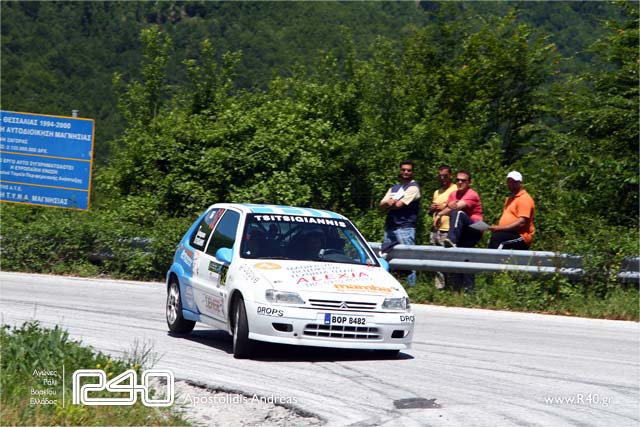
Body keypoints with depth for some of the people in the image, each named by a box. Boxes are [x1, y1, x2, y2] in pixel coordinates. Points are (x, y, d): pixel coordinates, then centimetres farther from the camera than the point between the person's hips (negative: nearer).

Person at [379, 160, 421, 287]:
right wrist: (389, 202, -10)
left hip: (405, 227, -7)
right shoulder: (394, 188, 22)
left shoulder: (413, 187, -1)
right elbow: (382, 205, 12)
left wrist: (388, 204, 7)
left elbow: (399, 204, -11)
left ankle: (412, 285, -7)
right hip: (389, 227, 7)